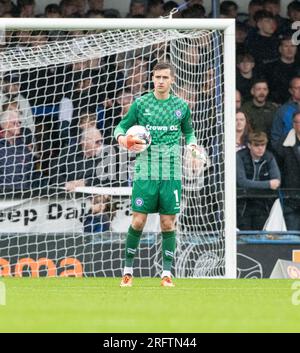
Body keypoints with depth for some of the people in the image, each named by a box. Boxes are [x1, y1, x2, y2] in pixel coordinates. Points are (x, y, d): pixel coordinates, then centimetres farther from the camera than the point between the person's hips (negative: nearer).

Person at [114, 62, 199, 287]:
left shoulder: (181, 106, 8)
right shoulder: (141, 104, 3)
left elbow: (188, 131, 21)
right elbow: (122, 126, 10)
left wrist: (192, 144, 0)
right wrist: (121, 138, -12)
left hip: (172, 173, 1)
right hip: (145, 172, -1)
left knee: (168, 223, 1)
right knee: (138, 221, -4)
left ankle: (167, 273, 7)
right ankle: (128, 271, 8)